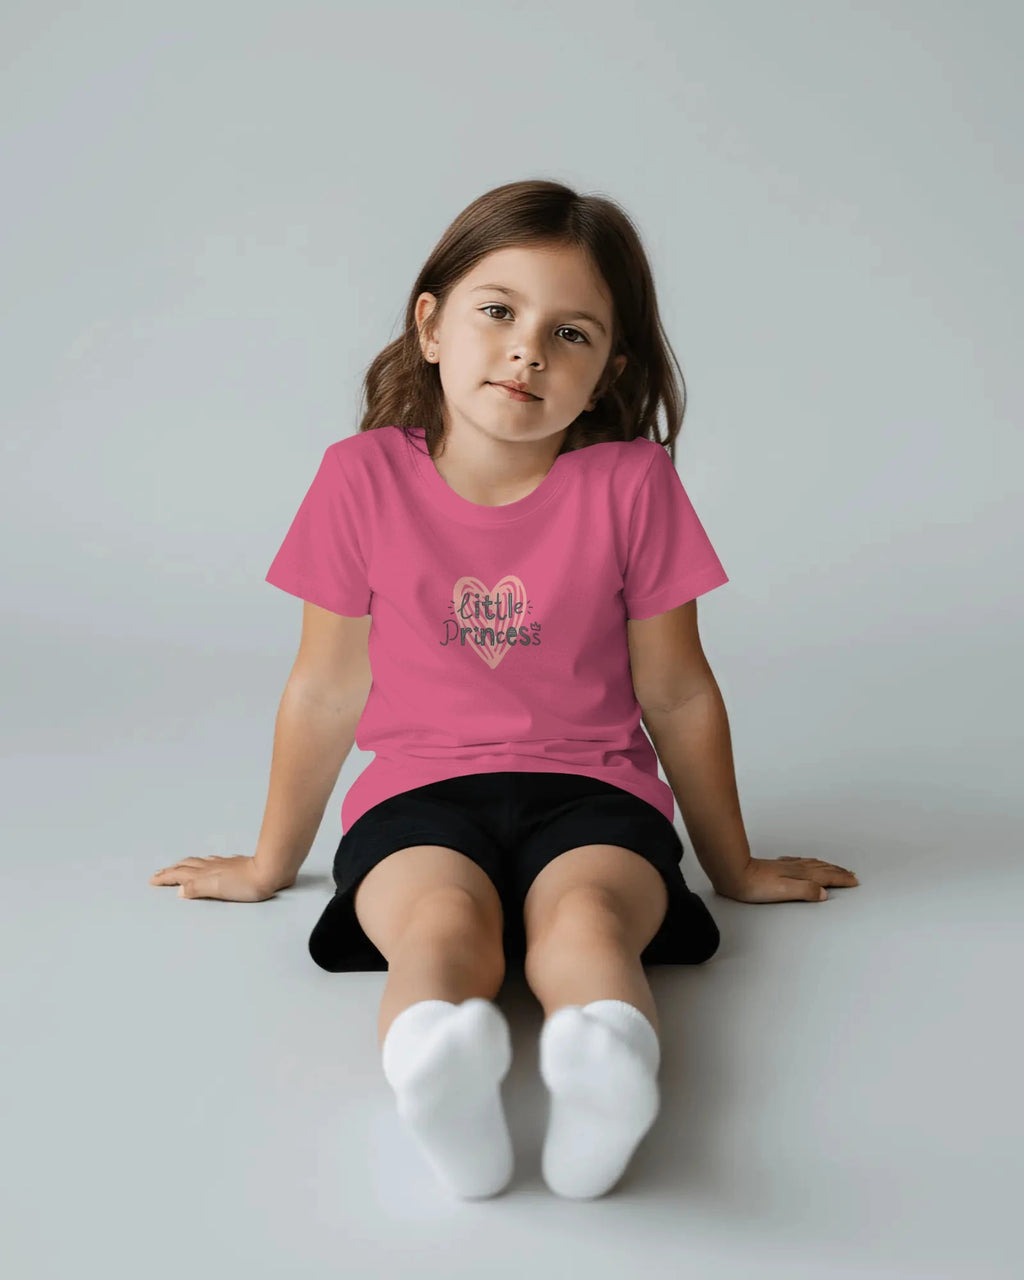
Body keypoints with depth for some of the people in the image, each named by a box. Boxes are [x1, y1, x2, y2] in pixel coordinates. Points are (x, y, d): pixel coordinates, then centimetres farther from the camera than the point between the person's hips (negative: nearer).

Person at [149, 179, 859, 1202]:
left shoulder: (631, 484, -4)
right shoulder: (364, 477, -2)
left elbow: (677, 696, 6)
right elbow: (327, 691, 8)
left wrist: (734, 868, 15)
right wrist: (270, 866, 17)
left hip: (591, 791, 1)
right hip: (419, 789, 0)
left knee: (583, 917, -33)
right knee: (443, 920, -33)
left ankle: (604, 1071, -60)